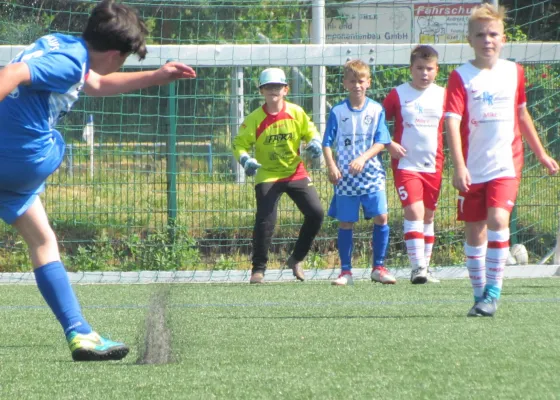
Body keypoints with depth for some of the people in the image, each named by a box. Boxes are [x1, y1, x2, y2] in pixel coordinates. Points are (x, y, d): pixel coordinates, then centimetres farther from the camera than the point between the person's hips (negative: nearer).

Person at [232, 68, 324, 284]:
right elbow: (240, 144, -8)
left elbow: (310, 131, 7)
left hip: (296, 173, 3)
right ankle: (258, 269, -2)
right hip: (267, 175, -3)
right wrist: (245, 160, -28)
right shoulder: (255, 119, -11)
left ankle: (296, 259, 15)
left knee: (316, 213, -5)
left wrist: (314, 142, -17)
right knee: (265, 221, -15)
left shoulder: (296, 113, -4)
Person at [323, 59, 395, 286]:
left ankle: (378, 268, 3)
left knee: (381, 217, -9)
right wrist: (331, 167, -13)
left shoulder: (376, 110, 2)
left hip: (372, 175, 0)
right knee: (345, 222, 3)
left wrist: (363, 158, -18)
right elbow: (327, 143, 2)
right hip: (345, 177, 0)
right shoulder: (337, 112, 3)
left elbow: (381, 142, -3)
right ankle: (345, 271, 10)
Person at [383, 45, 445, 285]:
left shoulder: (442, 95, 5)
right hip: (406, 164, -4)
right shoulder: (398, 94, -3)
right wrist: (389, 145, -10)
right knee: (414, 211, -17)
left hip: (433, 166, 4)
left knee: (428, 215, 11)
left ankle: (425, 266, 21)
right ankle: (417, 267, -20)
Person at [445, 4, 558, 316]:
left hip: (506, 164, 0)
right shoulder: (461, 77, -4)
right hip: (473, 169, 0)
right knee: (475, 230, 6)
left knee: (498, 219, -19)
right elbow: (453, 122, -13)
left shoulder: (514, 72, 6)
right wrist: (459, 167, -24)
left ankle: (493, 292, -14)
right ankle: (480, 296, 18)